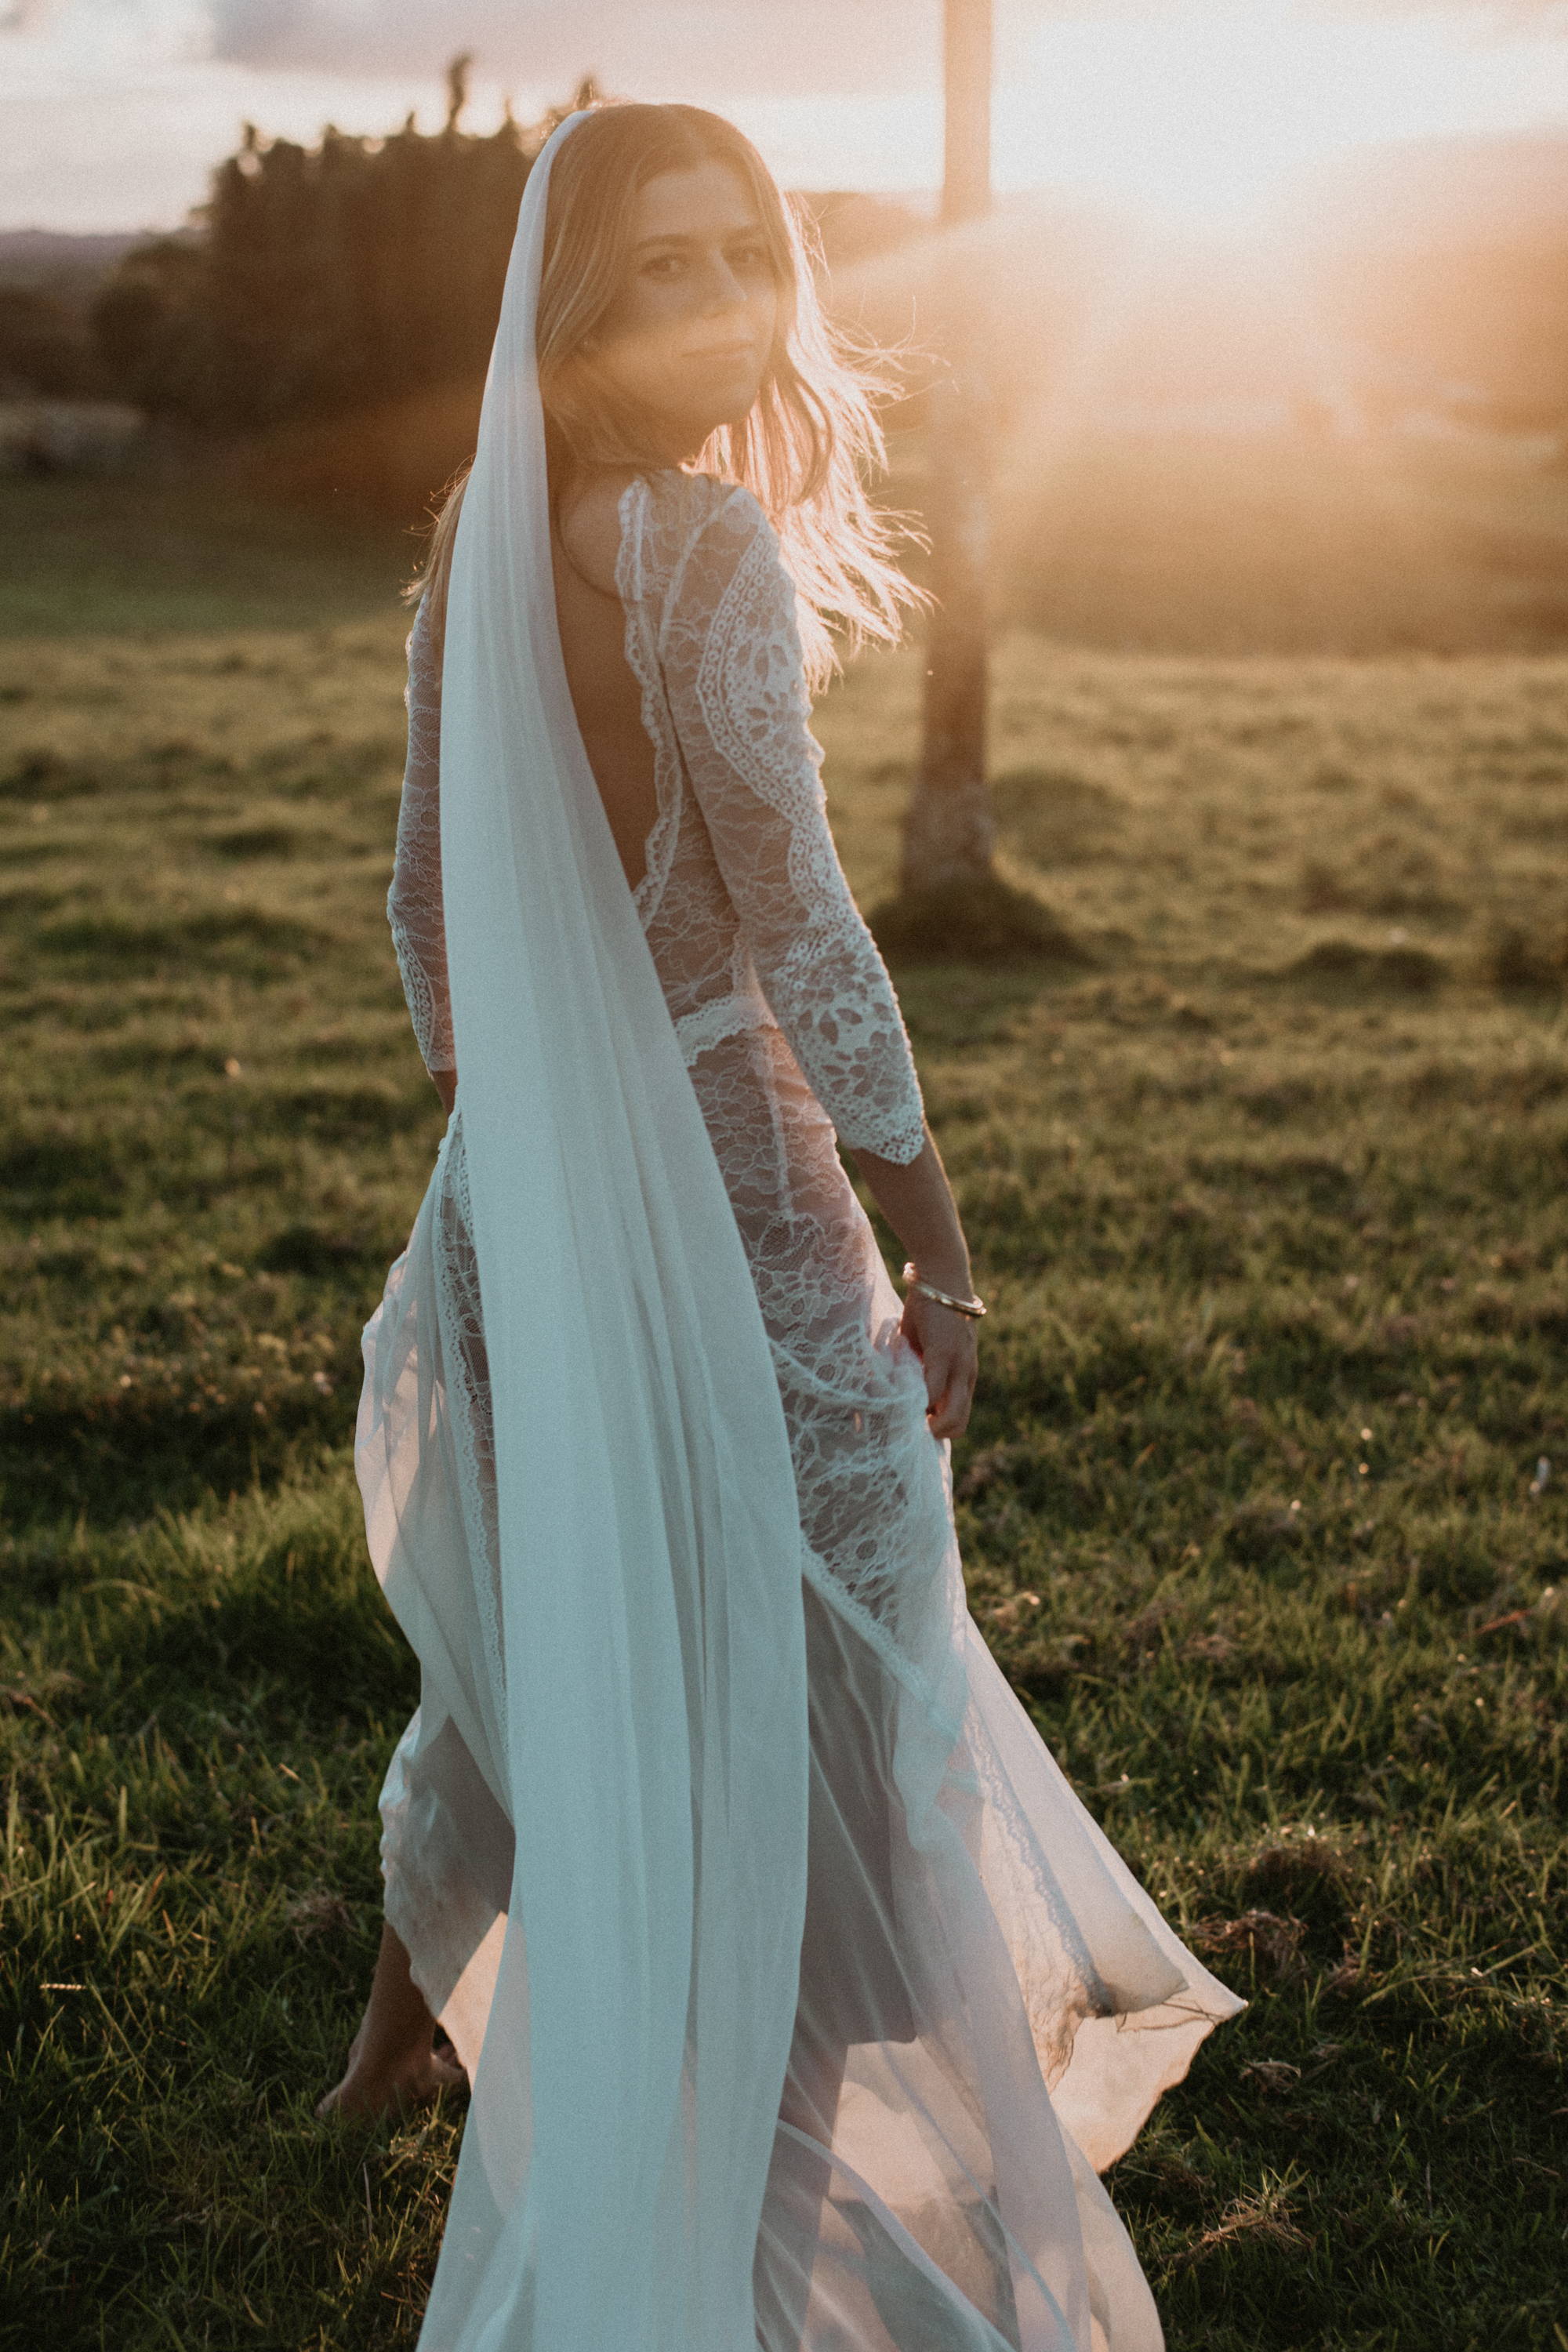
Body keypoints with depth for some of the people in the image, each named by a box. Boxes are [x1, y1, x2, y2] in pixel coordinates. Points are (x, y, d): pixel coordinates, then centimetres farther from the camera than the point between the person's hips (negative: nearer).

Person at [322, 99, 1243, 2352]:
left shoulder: (479, 541, 4)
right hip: (719, 1186, -8)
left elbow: (425, 895, 10)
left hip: (521, 1187, 8)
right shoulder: (705, 541, -19)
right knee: (832, 1681, 7)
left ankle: (407, 2018, 45)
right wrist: (943, 1249, -13)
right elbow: (798, 934, -20)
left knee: (531, 1631, 26)